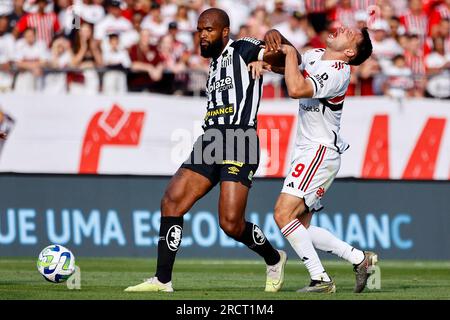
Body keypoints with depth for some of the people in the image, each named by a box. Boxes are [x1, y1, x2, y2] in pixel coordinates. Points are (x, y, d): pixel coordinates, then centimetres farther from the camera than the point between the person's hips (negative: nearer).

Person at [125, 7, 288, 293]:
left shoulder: (243, 50, -1)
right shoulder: (215, 63, 24)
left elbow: (287, 60, -15)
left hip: (239, 145, -8)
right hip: (210, 140, 8)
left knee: (231, 223, -13)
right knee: (172, 201, -6)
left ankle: (274, 259, 16)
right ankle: (163, 280, -3)